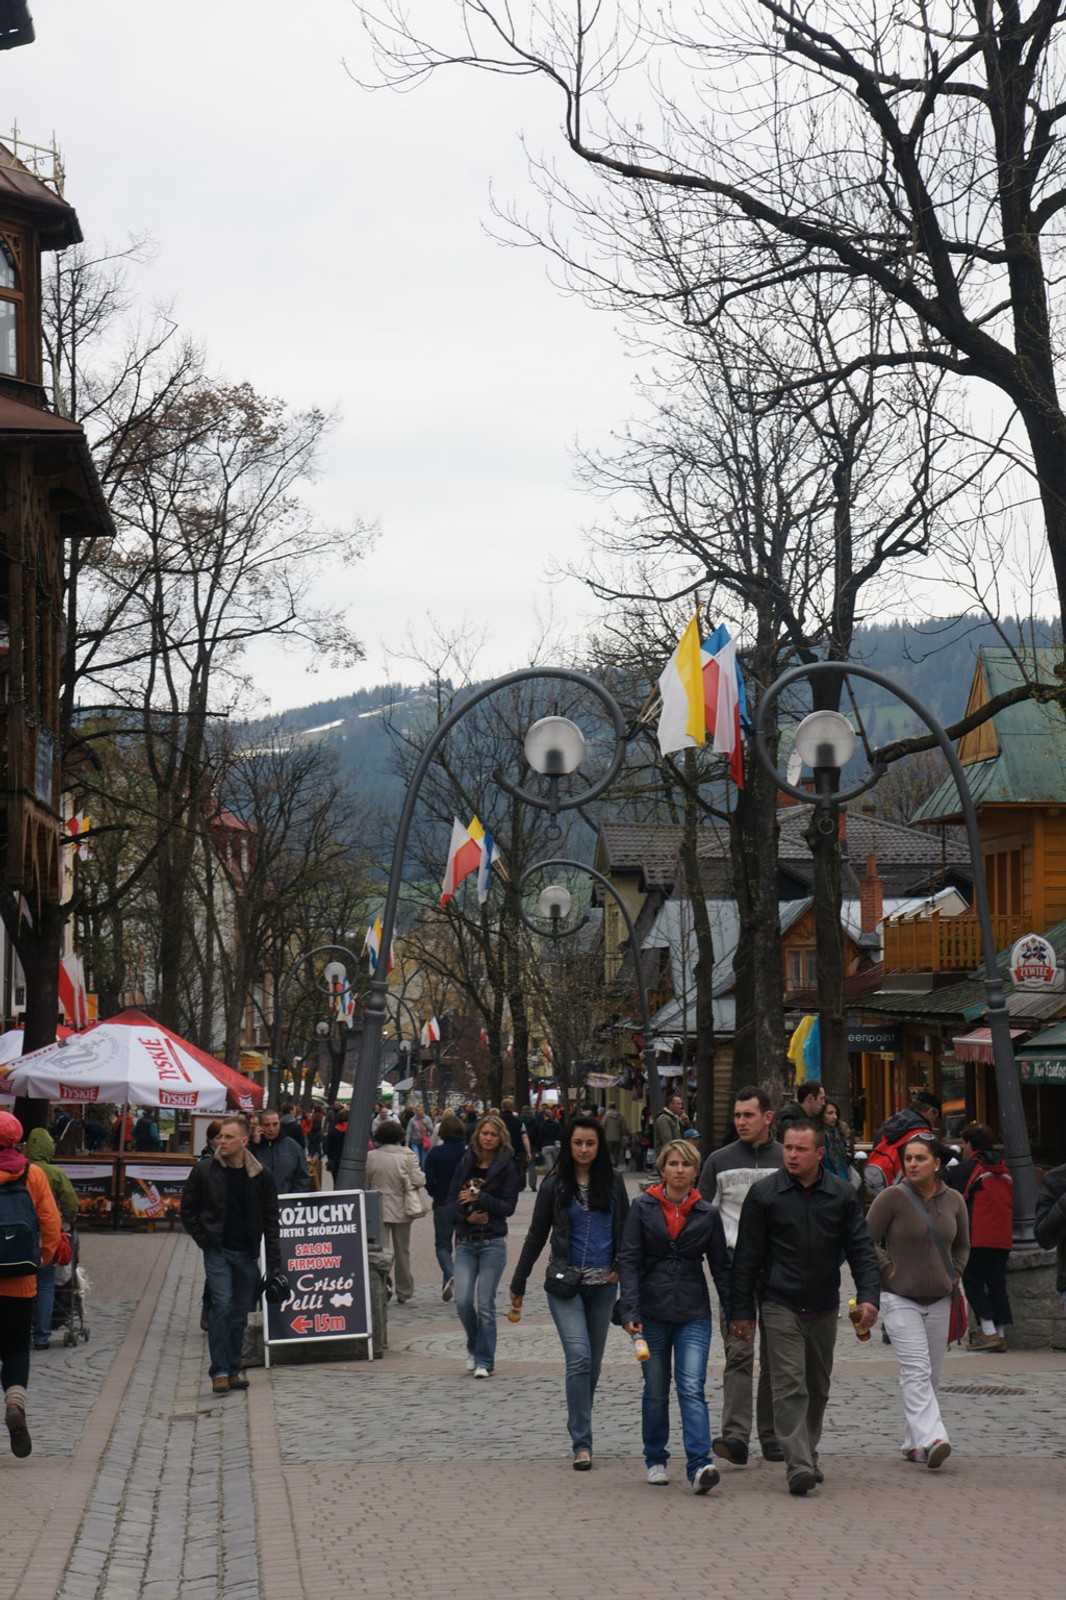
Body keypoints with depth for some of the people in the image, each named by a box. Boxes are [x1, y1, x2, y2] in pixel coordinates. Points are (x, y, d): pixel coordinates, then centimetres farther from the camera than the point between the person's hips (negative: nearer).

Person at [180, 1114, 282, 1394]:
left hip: (246, 1253, 2)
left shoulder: (261, 1176, 0)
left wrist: (274, 1261, 0)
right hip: (217, 1251, -2)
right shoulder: (205, 1170, -3)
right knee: (222, 1305, -15)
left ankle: (234, 1368, 19)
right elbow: (187, 1210, 6)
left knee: (241, 1313, 8)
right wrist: (203, 1240, -2)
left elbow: (271, 1220, 5)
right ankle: (219, 1371, -9)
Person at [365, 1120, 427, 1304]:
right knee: (402, 1251, 15)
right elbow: (419, 1181, -14)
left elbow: (364, 1183, 0)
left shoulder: (370, 1157, -6)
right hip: (401, 1209, 0)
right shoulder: (408, 1156, -10)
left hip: (378, 1210, 0)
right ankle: (403, 1292, 24)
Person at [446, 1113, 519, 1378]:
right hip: (465, 1241, 3)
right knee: (463, 1300, -7)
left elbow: (509, 1206, -6)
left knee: (485, 1304, -3)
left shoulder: (507, 1166, -1)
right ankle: (474, 1347, 20)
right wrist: (467, 1215, -9)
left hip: (492, 1242, -3)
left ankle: (484, 1361, 7)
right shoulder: (466, 1163, 9)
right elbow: (452, 1198, 8)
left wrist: (479, 1198, -15)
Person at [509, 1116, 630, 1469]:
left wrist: (621, 1267, -1)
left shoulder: (613, 1182, 6)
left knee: (594, 1361, 8)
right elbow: (536, 1236, 7)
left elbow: (625, 1229, 15)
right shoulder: (555, 1184, 1)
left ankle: (579, 1432, 24)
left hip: (603, 1284, 3)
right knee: (579, 1357, -15)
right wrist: (518, 1284, 9)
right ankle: (581, 1443, -14)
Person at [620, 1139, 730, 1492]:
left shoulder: (707, 1214, 5)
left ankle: (699, 1465, -19)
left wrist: (734, 1313, 5)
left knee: (692, 1388, -12)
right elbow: (630, 1261, -3)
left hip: (694, 1313, 0)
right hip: (653, 1311, 0)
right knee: (655, 1391, 10)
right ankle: (655, 1459, 25)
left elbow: (721, 1267, 10)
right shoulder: (644, 1207, 0)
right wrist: (630, 1311, -13)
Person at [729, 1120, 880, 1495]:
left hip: (824, 1307, 4)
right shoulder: (764, 1194, -3)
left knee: (818, 1387, 15)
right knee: (790, 1386, -12)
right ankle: (798, 1465, -17)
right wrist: (741, 1310, -3)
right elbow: (747, 1257, -1)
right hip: (780, 1306, -3)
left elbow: (861, 1249, 4)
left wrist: (868, 1296, -9)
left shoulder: (842, 1195, 3)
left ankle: (808, 1455, 30)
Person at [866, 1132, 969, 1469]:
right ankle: (930, 1439, -27)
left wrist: (953, 1275, 10)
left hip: (938, 1300, 5)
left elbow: (962, 1244, 21)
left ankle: (912, 1443, 18)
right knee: (916, 1371, -17)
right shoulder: (892, 1197, -9)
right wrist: (889, 1273, -10)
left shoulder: (953, 1200, 5)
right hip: (900, 1299, -5)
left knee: (931, 1375, 8)